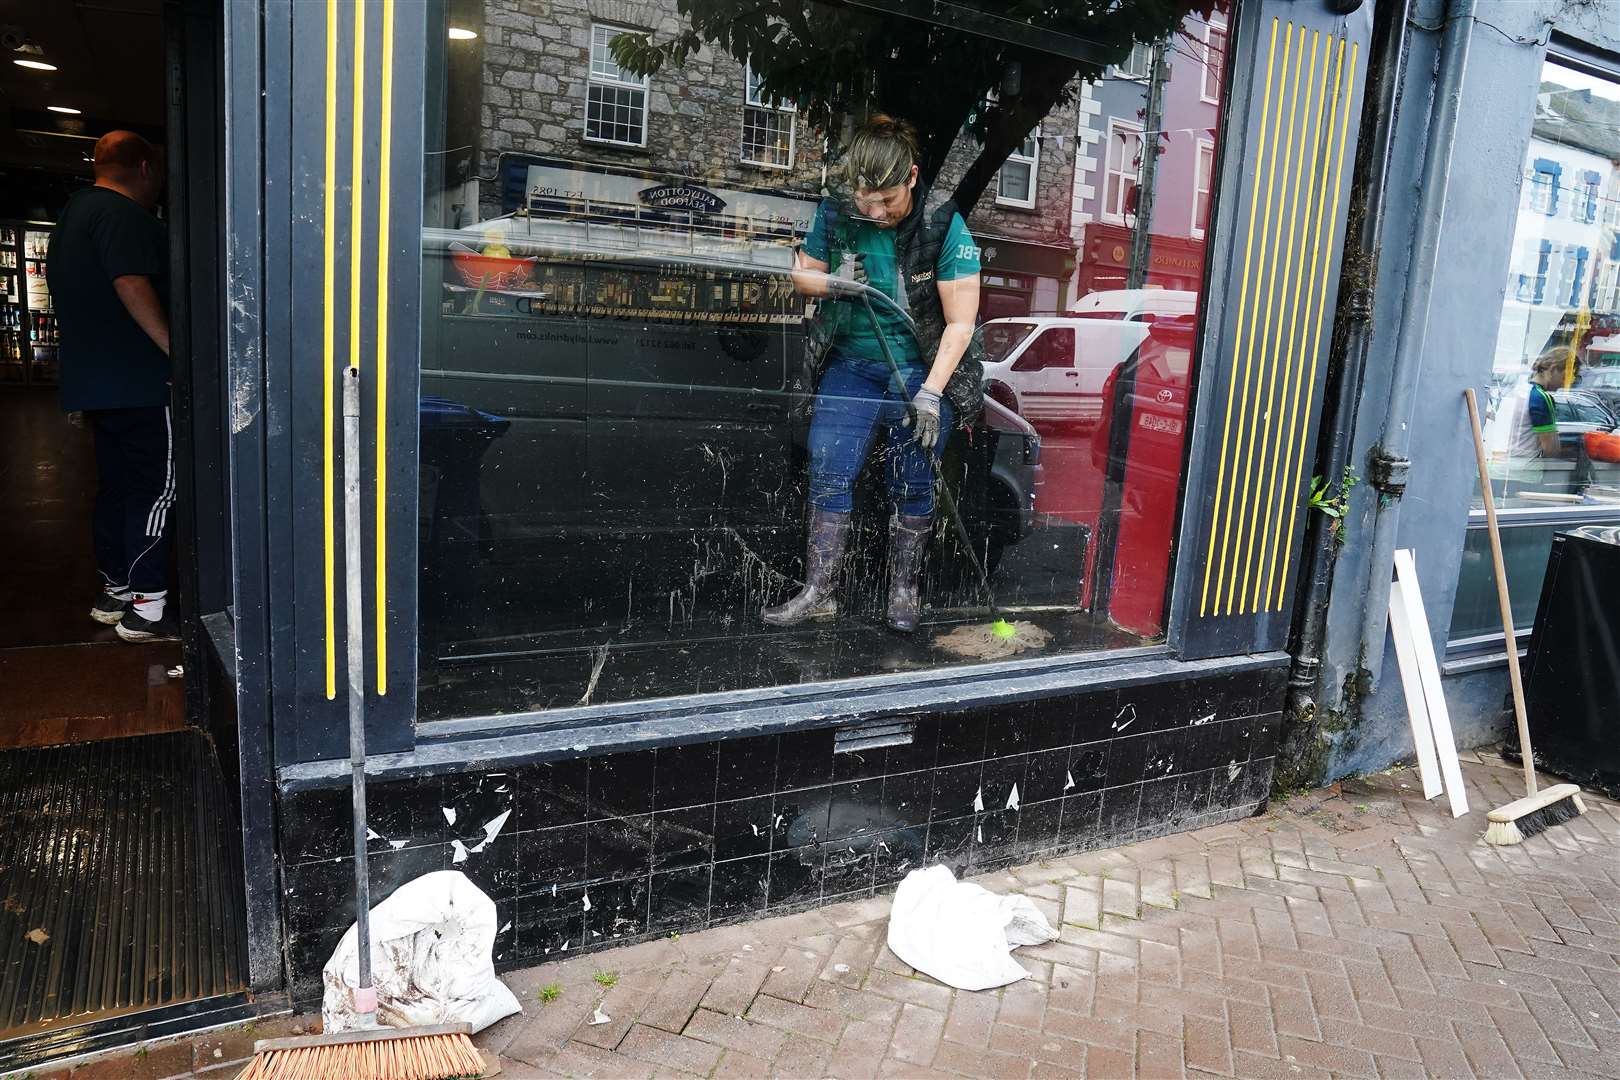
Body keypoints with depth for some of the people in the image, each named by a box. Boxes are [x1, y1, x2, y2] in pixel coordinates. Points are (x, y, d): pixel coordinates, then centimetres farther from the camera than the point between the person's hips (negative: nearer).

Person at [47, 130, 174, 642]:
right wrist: (176, 350, -22)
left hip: (93, 382, 10)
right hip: (137, 382, -10)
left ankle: (114, 592, 22)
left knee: (115, 485, 15)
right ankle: (146, 608, -8)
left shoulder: (72, 213, 22)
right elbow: (132, 285, -23)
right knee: (156, 489, -8)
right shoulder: (121, 212, -11)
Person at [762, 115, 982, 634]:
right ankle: (818, 591, 5)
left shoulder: (945, 228, -15)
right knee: (828, 475, -4)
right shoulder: (836, 216, -5)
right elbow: (801, 273, 10)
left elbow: (960, 323, -14)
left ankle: (904, 591, 19)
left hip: (921, 374, -3)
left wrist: (930, 392, -20)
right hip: (850, 367, 3)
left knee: (912, 488, 2)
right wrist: (830, 282, -13)